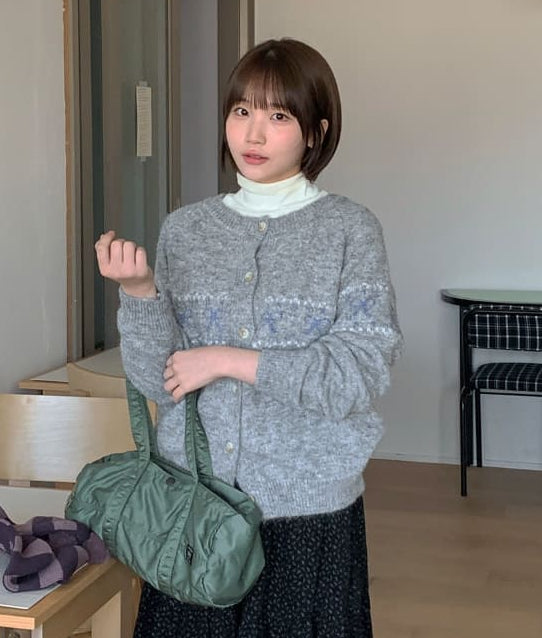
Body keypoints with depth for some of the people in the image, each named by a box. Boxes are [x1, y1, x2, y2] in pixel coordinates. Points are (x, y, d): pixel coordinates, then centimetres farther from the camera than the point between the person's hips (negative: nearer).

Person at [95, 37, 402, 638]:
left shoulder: (349, 228, -5)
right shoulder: (184, 229, 3)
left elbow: (359, 376, -13)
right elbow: (157, 381, -1)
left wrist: (229, 361, -14)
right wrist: (140, 291, -18)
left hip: (308, 508, -2)